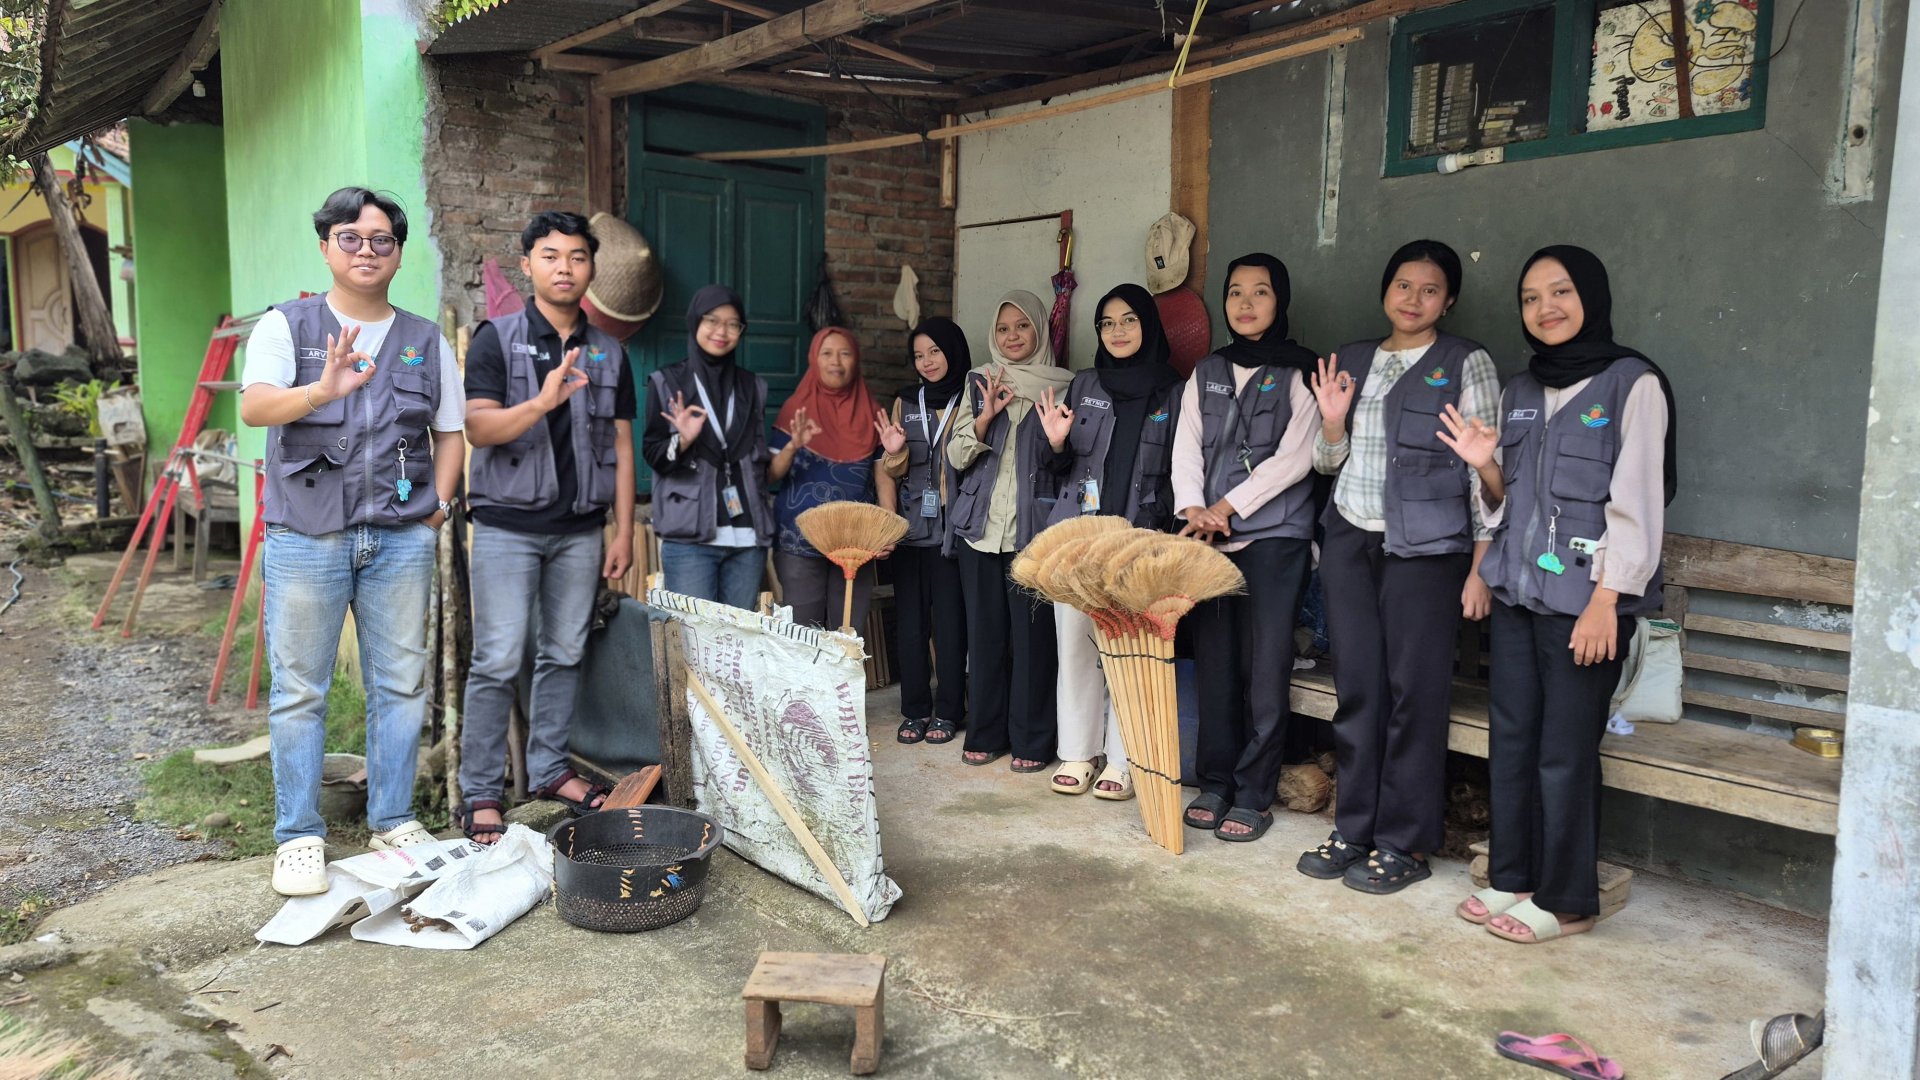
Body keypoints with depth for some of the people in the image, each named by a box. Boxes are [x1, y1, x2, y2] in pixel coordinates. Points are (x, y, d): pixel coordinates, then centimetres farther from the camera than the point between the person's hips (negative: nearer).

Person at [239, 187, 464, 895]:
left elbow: (450, 432, 17)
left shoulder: (427, 340, 12)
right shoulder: (287, 326, 3)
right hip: (306, 537, -2)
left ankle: (393, 820, 20)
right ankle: (298, 836, 12)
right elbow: (254, 407, -14)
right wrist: (321, 391, -34)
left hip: (402, 539, 3)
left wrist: (438, 506, 3)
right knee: (299, 691, 2)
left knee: (401, 684, 7)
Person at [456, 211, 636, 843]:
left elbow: (621, 447, 11)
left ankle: (549, 769, 23)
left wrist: (624, 531, 6)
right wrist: (541, 402, -30)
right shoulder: (497, 339, -1)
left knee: (564, 655, 10)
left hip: (579, 529, 4)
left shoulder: (609, 354, 11)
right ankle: (480, 793, 4)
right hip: (508, 524, -4)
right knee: (498, 661, -5)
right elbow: (479, 428, -12)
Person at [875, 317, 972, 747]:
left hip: (952, 528, -3)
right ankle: (915, 709, 16)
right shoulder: (906, 403, 11)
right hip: (910, 527, 3)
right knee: (911, 619, 5)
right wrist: (894, 452, -8)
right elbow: (892, 470, 11)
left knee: (949, 620, -1)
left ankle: (948, 711, 11)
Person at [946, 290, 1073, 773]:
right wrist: (986, 415, -9)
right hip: (981, 525, 3)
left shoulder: (1061, 385, 3)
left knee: (1032, 632, -3)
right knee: (984, 630, 7)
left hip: (1034, 526, -3)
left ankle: (1031, 739, 7)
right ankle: (985, 732, 17)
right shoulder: (979, 384, 12)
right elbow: (956, 456, 5)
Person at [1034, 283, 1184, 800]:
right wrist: (1057, 444, -6)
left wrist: (1161, 525, -7)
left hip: (1140, 539, -2)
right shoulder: (1083, 386, 13)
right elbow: (1064, 468, 15)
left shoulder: (1173, 392, 6)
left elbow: (1180, 471, 7)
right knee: (1076, 641, 2)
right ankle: (1077, 752, 13)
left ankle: (1122, 760, 5)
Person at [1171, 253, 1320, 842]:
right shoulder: (1206, 372, 15)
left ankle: (1254, 795, 6)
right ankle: (1215, 783, 17)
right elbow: (1187, 447, 8)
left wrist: (1226, 507, -11)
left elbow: (1294, 458, -8)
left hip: (1273, 536, -4)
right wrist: (1193, 509, -9)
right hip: (1208, 538, 4)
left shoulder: (1300, 372, 1)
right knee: (1214, 663, 7)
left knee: (1265, 668, -3)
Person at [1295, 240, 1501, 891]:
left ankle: (1405, 843, 8)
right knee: (1357, 687, 6)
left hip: (1425, 548, -4)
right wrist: (1332, 423, -3)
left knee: (1415, 691, -2)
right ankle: (1354, 829, 16)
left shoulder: (1467, 364, 0)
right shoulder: (1353, 361, 14)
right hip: (1349, 540, 4)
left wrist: (1481, 567, -9)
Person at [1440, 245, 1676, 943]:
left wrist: (1606, 599, -16)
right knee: (1510, 739, 9)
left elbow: (1635, 501, -10)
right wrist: (1485, 467, -2)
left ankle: (1566, 900, 11)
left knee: (1565, 750, -3)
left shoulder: (1632, 383, -4)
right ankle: (1512, 878, 22)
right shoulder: (1520, 392, 14)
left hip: (1584, 597, -6)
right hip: (1516, 590, 6)